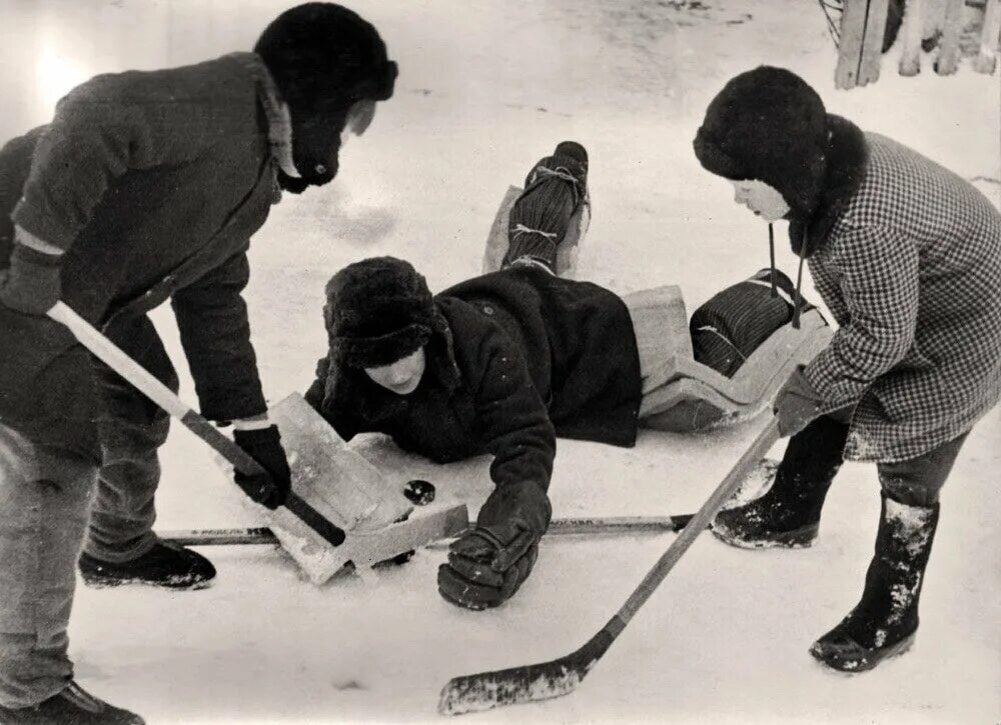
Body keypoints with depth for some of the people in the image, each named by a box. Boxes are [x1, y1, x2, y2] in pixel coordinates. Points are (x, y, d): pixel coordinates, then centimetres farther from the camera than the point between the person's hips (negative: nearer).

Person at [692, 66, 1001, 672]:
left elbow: (882, 337, -29)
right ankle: (792, 513, 42)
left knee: (909, 475, 0)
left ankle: (889, 620, 19)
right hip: (896, 306, 9)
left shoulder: (867, 223, -41)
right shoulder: (824, 155, -14)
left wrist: (809, 391, -16)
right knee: (832, 395, 18)